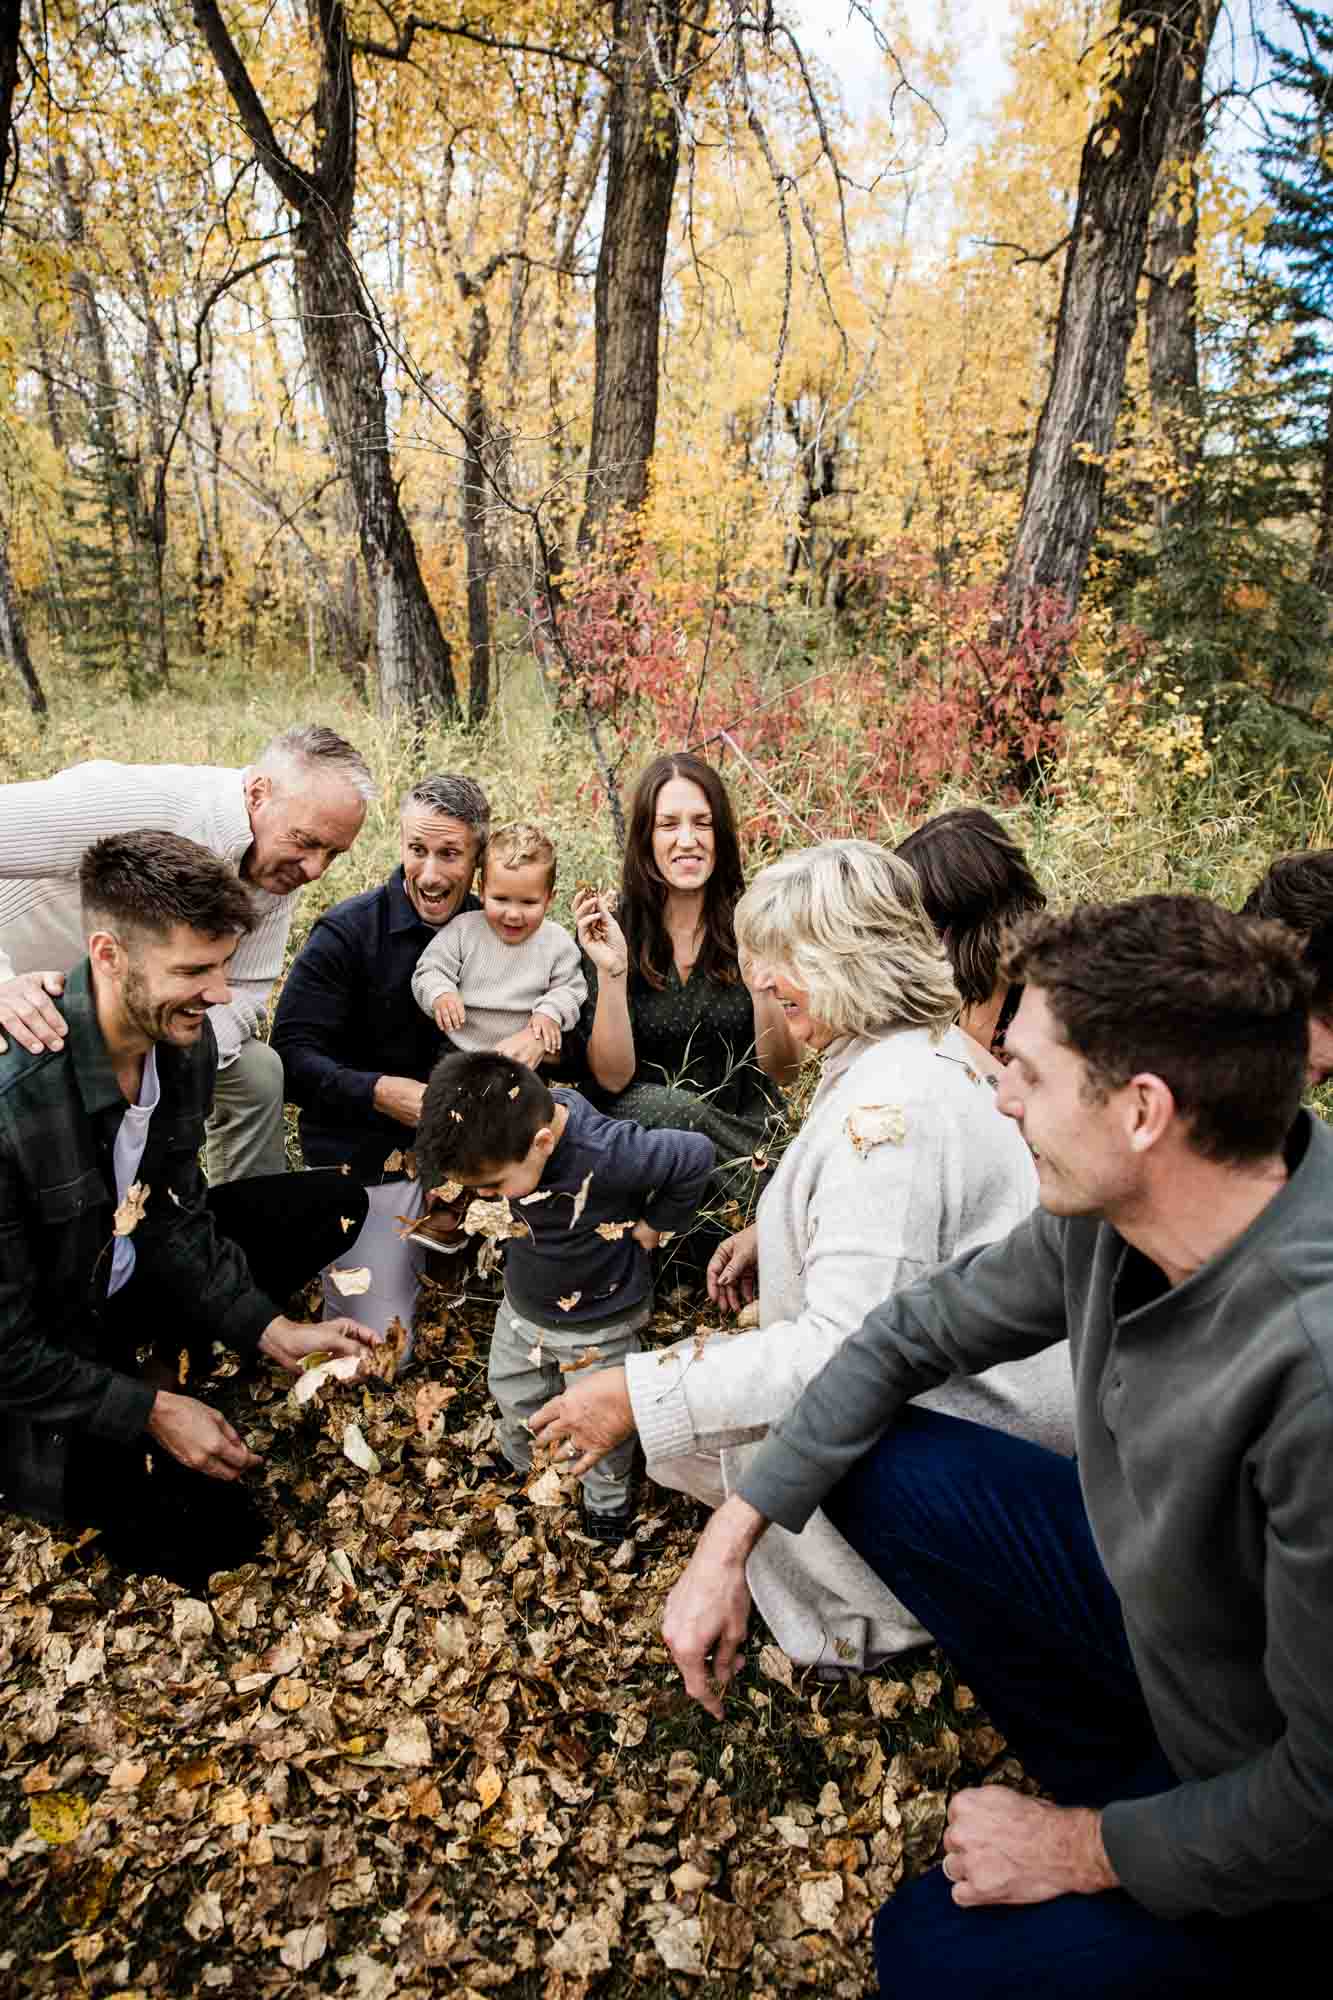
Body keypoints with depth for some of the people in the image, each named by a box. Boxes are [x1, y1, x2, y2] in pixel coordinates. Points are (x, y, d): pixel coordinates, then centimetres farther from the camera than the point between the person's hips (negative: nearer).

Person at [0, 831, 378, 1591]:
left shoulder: (185, 1038, -14)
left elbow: (174, 1217, -2)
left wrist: (269, 1329, -10)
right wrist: (151, 1415, -20)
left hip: (128, 1269, 7)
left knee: (333, 1205, 2)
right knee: (208, 1533, -12)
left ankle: (176, 1355, 8)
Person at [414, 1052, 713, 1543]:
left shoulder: (606, 1156, -41)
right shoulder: (502, 1132, -22)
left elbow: (696, 1155, -29)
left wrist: (654, 1224, -19)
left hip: (599, 1324, -5)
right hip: (522, 1306, 6)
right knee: (512, 1397, 26)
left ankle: (608, 1499, 46)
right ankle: (520, 1465, 58)